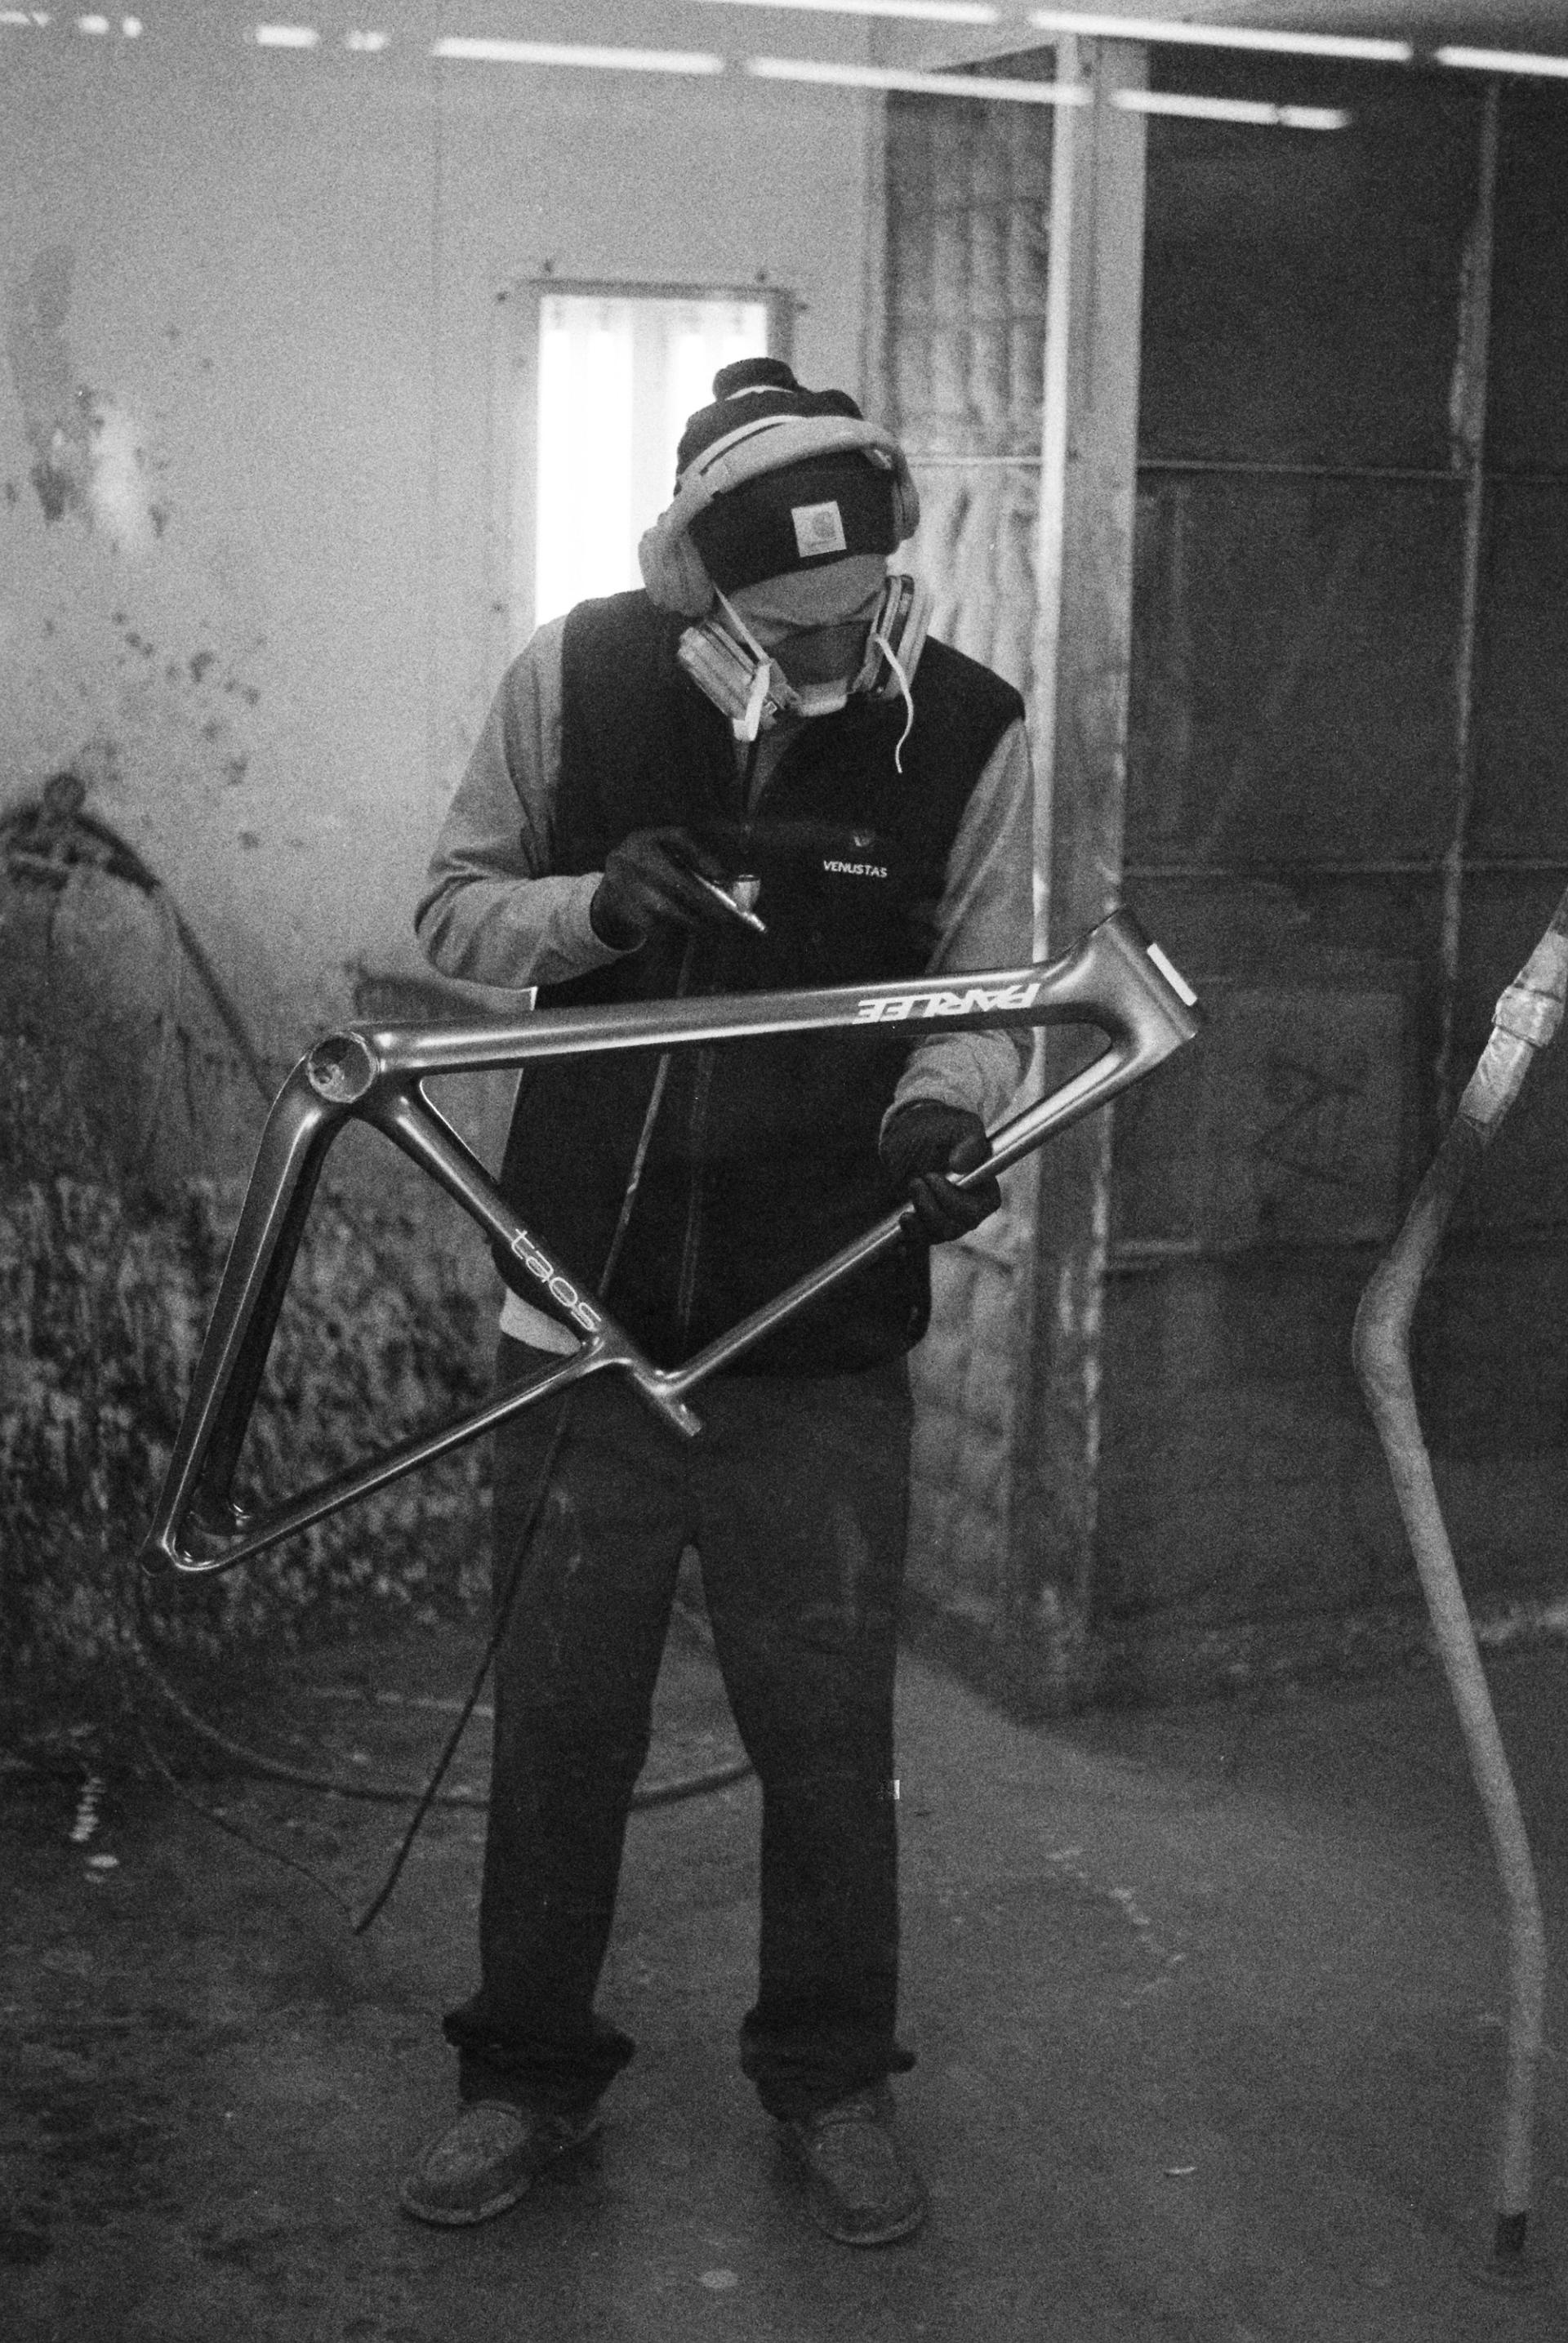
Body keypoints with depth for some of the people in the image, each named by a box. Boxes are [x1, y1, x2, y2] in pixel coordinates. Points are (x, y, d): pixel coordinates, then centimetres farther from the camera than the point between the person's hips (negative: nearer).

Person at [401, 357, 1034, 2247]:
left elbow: (985, 992, 1)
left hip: (825, 1343, 0)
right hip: (583, 1310, 1)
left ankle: (832, 2076, 31)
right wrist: (596, 908, -16)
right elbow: (453, 911, 4)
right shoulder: (577, 679, -5)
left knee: (828, 1732, 9)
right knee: (555, 1722, 11)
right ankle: (529, 2075, 30)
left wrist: (944, 1109, -21)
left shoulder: (967, 728, -5)